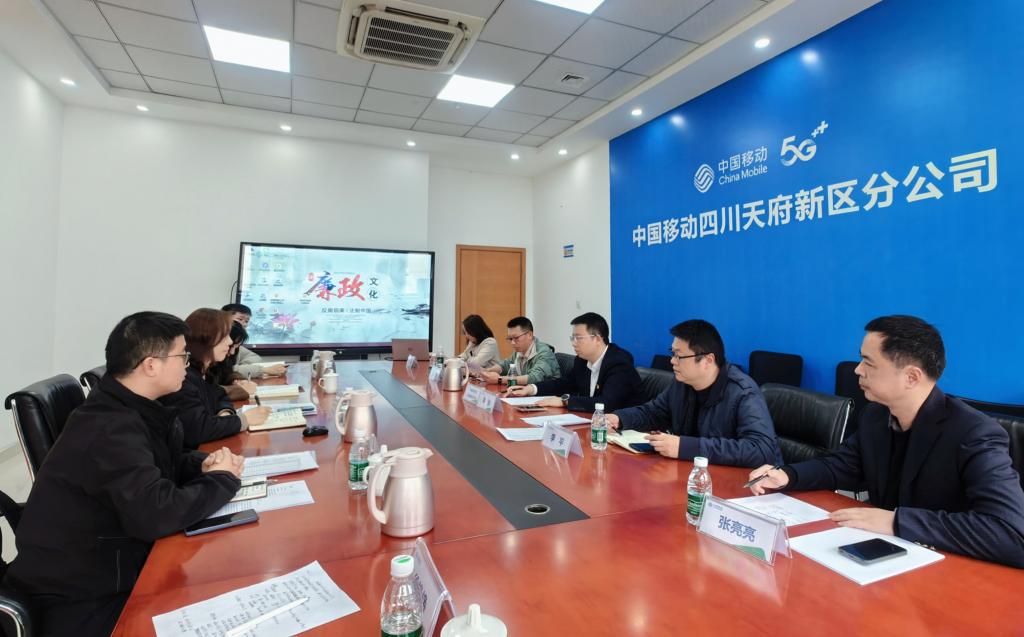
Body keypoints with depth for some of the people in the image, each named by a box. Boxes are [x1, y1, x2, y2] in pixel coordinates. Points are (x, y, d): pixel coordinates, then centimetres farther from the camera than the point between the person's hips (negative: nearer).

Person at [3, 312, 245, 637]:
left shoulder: (129, 409, 1)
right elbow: (157, 515, -35)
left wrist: (204, 465, -7)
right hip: (77, 598, -8)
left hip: (109, 565, 8)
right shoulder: (108, 429, -28)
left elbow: (166, 465, 14)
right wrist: (223, 480, -18)